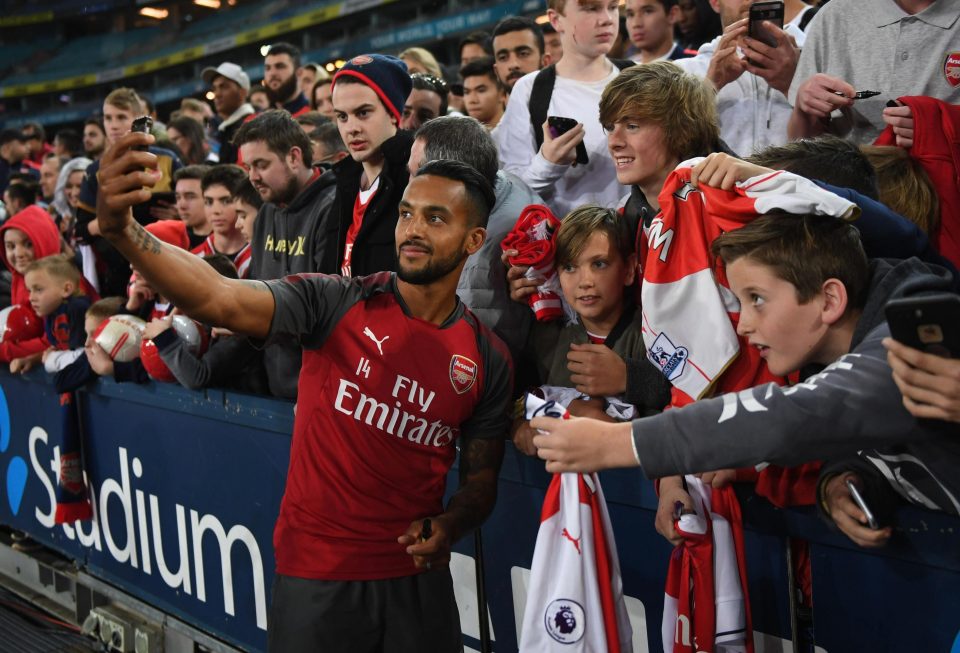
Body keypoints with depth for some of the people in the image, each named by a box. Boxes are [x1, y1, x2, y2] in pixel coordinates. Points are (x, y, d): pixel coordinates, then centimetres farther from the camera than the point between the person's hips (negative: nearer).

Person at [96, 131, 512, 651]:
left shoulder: (488, 360, 0)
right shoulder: (336, 303, -10)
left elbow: (481, 481, 8)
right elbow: (217, 298, -26)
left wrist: (448, 526, -13)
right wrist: (122, 231, -41)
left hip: (417, 576, 3)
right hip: (316, 574, -2)